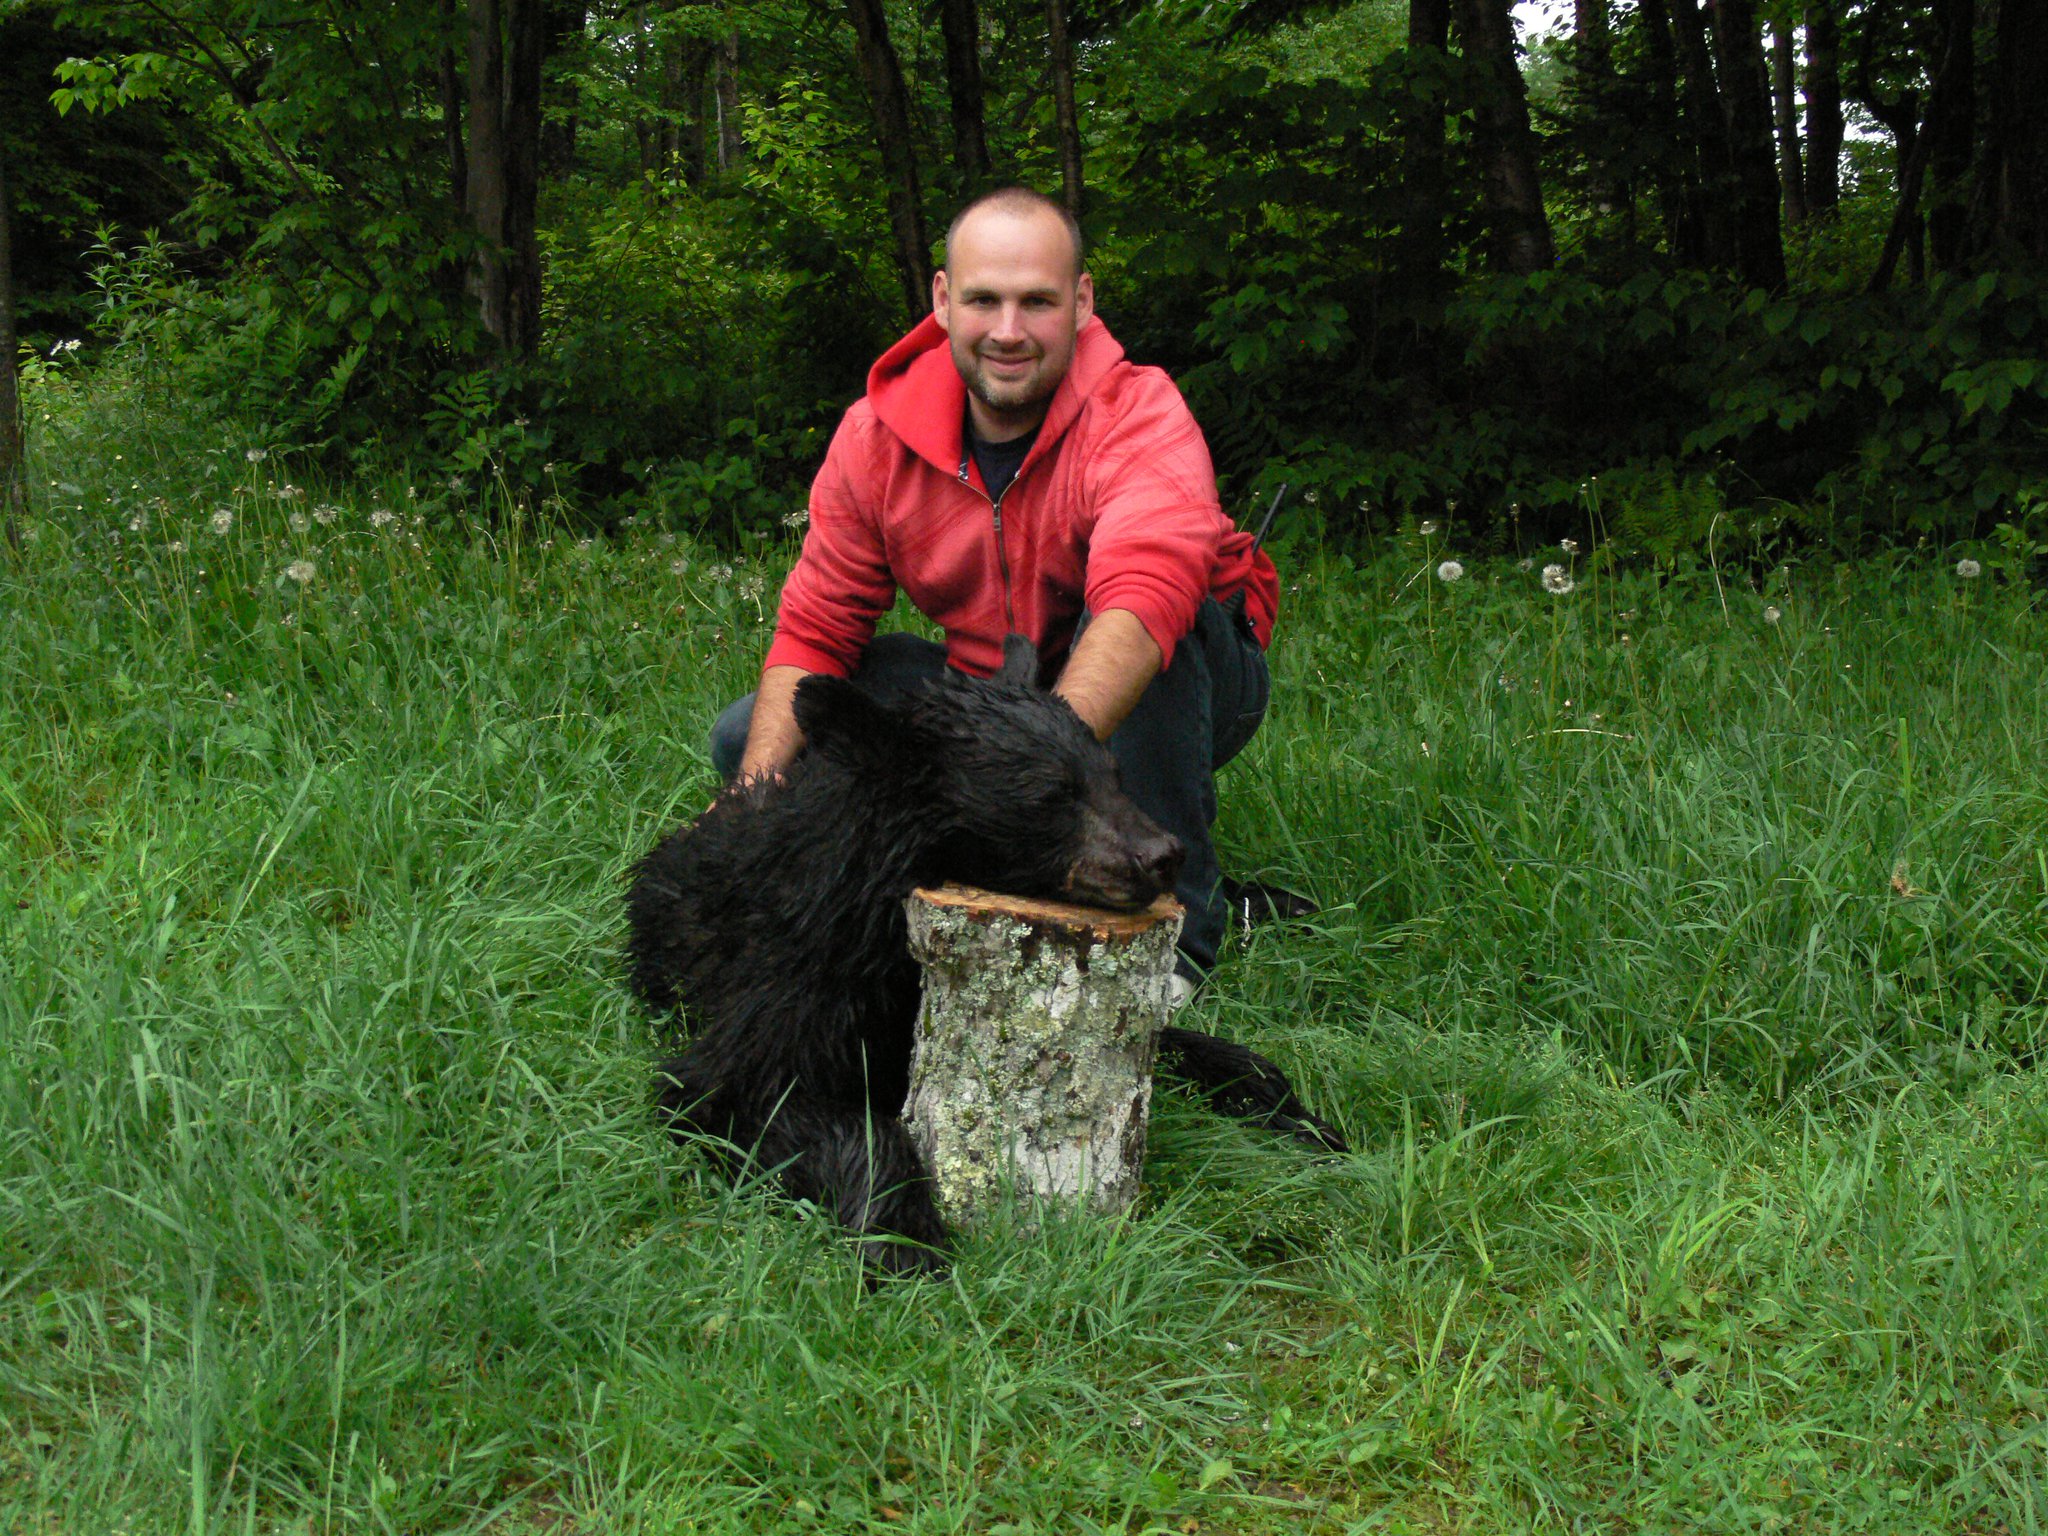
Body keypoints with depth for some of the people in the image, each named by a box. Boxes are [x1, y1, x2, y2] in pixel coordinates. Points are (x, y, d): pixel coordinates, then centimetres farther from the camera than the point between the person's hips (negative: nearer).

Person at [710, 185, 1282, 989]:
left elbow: (1143, 598, -46)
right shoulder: (877, 436, -11)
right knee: (750, 737, -9)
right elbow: (815, 631, -5)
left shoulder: (1139, 415, -26)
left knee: (1171, 619, -39)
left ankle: (1172, 921, -25)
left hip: (1145, 701, -4)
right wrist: (758, 790, -25)